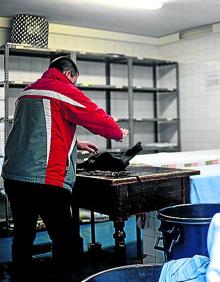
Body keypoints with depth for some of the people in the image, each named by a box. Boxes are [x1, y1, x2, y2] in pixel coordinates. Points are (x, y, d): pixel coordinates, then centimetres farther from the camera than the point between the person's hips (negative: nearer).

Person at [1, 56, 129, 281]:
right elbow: (97, 117, 0)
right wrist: (119, 133, 19)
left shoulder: (26, 92, 21)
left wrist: (75, 143, 33)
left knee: (23, 236, 16)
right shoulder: (64, 90, -3)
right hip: (45, 180, -8)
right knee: (64, 238, 2)